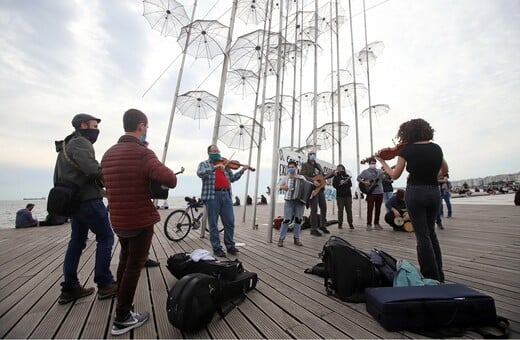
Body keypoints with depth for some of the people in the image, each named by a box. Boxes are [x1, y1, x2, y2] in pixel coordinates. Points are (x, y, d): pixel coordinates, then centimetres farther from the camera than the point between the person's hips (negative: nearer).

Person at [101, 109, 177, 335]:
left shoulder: (108, 154, 7)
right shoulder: (143, 153, -19)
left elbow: (110, 184, 17)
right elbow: (170, 179, -30)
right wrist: (169, 180, -8)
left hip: (118, 220, 8)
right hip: (141, 220, -8)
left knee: (125, 260, 26)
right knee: (134, 266, 6)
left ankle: (122, 304, 43)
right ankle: (122, 318, 18)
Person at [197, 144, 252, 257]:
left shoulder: (224, 164, 19)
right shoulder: (204, 164, 8)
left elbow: (231, 178, 17)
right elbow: (200, 173, -15)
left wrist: (242, 170, 6)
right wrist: (215, 167, -25)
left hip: (226, 195, 4)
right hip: (212, 195, -4)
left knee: (230, 222, 7)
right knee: (213, 224, 4)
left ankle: (230, 245, 23)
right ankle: (217, 248, 17)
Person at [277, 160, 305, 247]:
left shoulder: (301, 177, 11)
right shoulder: (286, 178, 12)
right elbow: (279, 185, 11)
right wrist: (283, 187, -9)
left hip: (300, 201, 1)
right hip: (289, 200, -1)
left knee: (298, 219, 4)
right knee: (286, 219, -6)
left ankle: (296, 238, 17)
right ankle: (281, 238, 3)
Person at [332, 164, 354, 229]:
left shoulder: (347, 176, 13)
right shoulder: (336, 176, 8)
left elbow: (350, 184, 1)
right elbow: (334, 185, -4)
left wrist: (344, 183, -14)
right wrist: (340, 183, -18)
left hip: (348, 195, 2)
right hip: (340, 195, -2)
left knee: (349, 210, 1)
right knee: (340, 210, -2)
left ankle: (350, 223, 9)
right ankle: (340, 224, 4)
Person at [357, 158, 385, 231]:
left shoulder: (379, 171, 13)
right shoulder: (365, 171, 2)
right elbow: (358, 178, -3)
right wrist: (364, 182, -17)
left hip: (380, 193, 4)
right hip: (371, 193, -4)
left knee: (378, 209, 10)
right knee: (370, 209, -2)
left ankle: (376, 224, 20)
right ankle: (369, 224, 5)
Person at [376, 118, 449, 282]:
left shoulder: (406, 150, -10)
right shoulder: (436, 148, 6)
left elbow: (395, 175, -6)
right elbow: (444, 170, 19)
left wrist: (382, 162, 7)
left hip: (415, 192, -5)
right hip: (434, 192, 6)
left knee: (422, 235, 4)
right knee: (431, 232, 19)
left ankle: (431, 276, 12)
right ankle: (439, 274, 28)